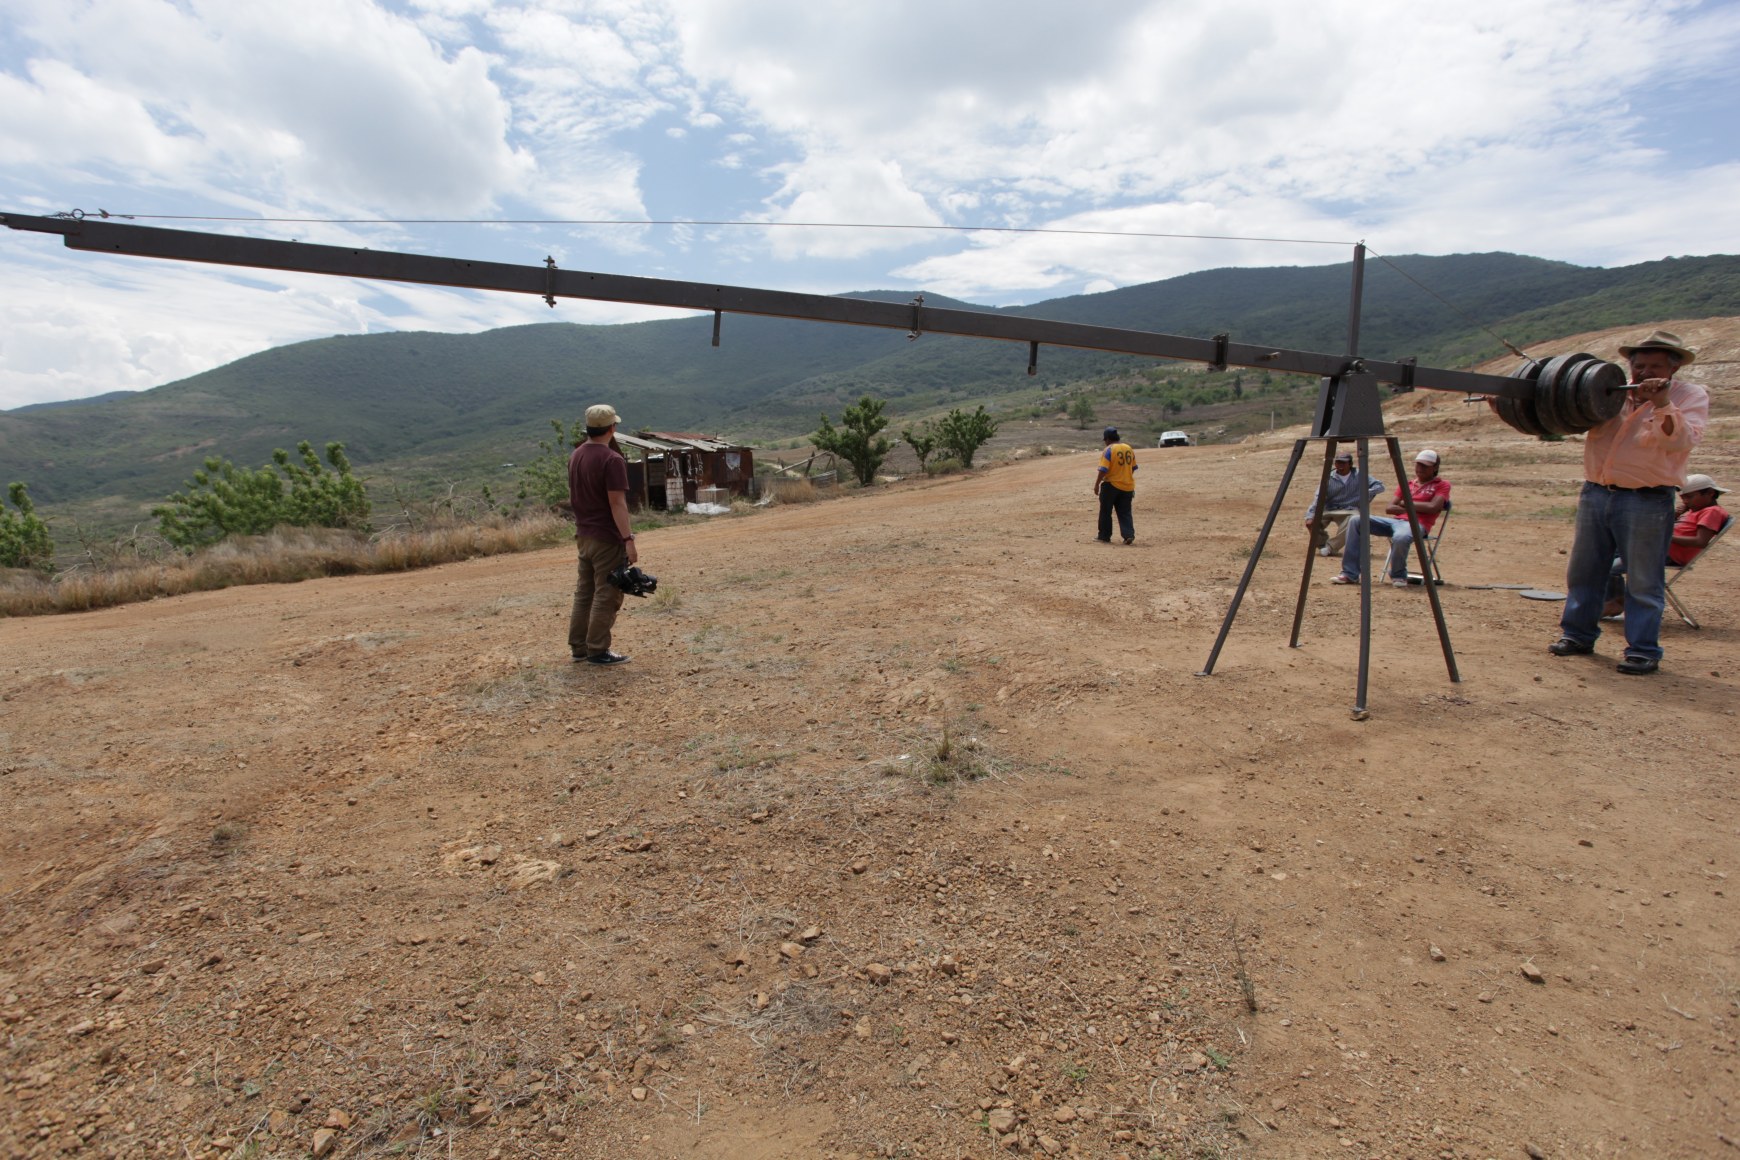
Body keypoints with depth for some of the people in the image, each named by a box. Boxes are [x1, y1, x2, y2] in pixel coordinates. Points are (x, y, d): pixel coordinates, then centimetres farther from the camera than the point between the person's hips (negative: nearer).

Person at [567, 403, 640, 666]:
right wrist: (629, 540, -21)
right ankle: (597, 651, 3)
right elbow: (617, 503, -21)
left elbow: (574, 496, 16)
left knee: (584, 592, 15)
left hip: (583, 535, 8)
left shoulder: (575, 456, 9)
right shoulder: (612, 460, -17)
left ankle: (579, 647, 21)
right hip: (607, 538, -8)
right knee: (606, 595, -1)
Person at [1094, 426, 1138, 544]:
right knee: (1125, 512, 10)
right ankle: (1129, 535, -4)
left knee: (1105, 512, 7)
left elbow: (1103, 470, -18)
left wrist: (1097, 484, -12)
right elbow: (1133, 468, 16)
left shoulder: (1109, 450, -12)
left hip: (1111, 485, -6)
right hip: (1127, 486, 6)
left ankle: (1104, 536, 13)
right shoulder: (1129, 448, 9)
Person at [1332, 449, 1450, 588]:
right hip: (1395, 520, 6)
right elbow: (1389, 508, 13)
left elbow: (1433, 507, -6)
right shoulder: (1406, 484, 24)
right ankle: (1350, 574, -18)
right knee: (1356, 520, -16)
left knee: (1401, 537, -42)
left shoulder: (1442, 485, 11)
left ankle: (1399, 576, -11)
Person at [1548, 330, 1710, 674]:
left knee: (1644, 581, 0)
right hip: (1595, 493, 4)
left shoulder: (1691, 397, 1)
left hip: (1647, 501, -4)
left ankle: (1643, 650, 9)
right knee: (1583, 571, 11)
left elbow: (1681, 441, -14)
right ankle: (1577, 634, 23)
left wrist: (1663, 405, -28)